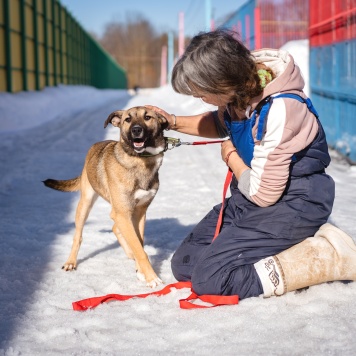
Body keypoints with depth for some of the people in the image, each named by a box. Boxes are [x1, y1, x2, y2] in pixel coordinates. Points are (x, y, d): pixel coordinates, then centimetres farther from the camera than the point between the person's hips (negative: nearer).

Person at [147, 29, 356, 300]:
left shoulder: (279, 110, -30)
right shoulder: (240, 89, -5)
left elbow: (262, 193, -22)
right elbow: (221, 124, 20)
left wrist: (231, 156, -5)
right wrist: (173, 122, 7)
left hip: (291, 203, -9)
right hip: (248, 198, 9)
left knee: (210, 279, -20)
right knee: (184, 264, 4)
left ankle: (329, 256, -9)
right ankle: (301, 241, 6)